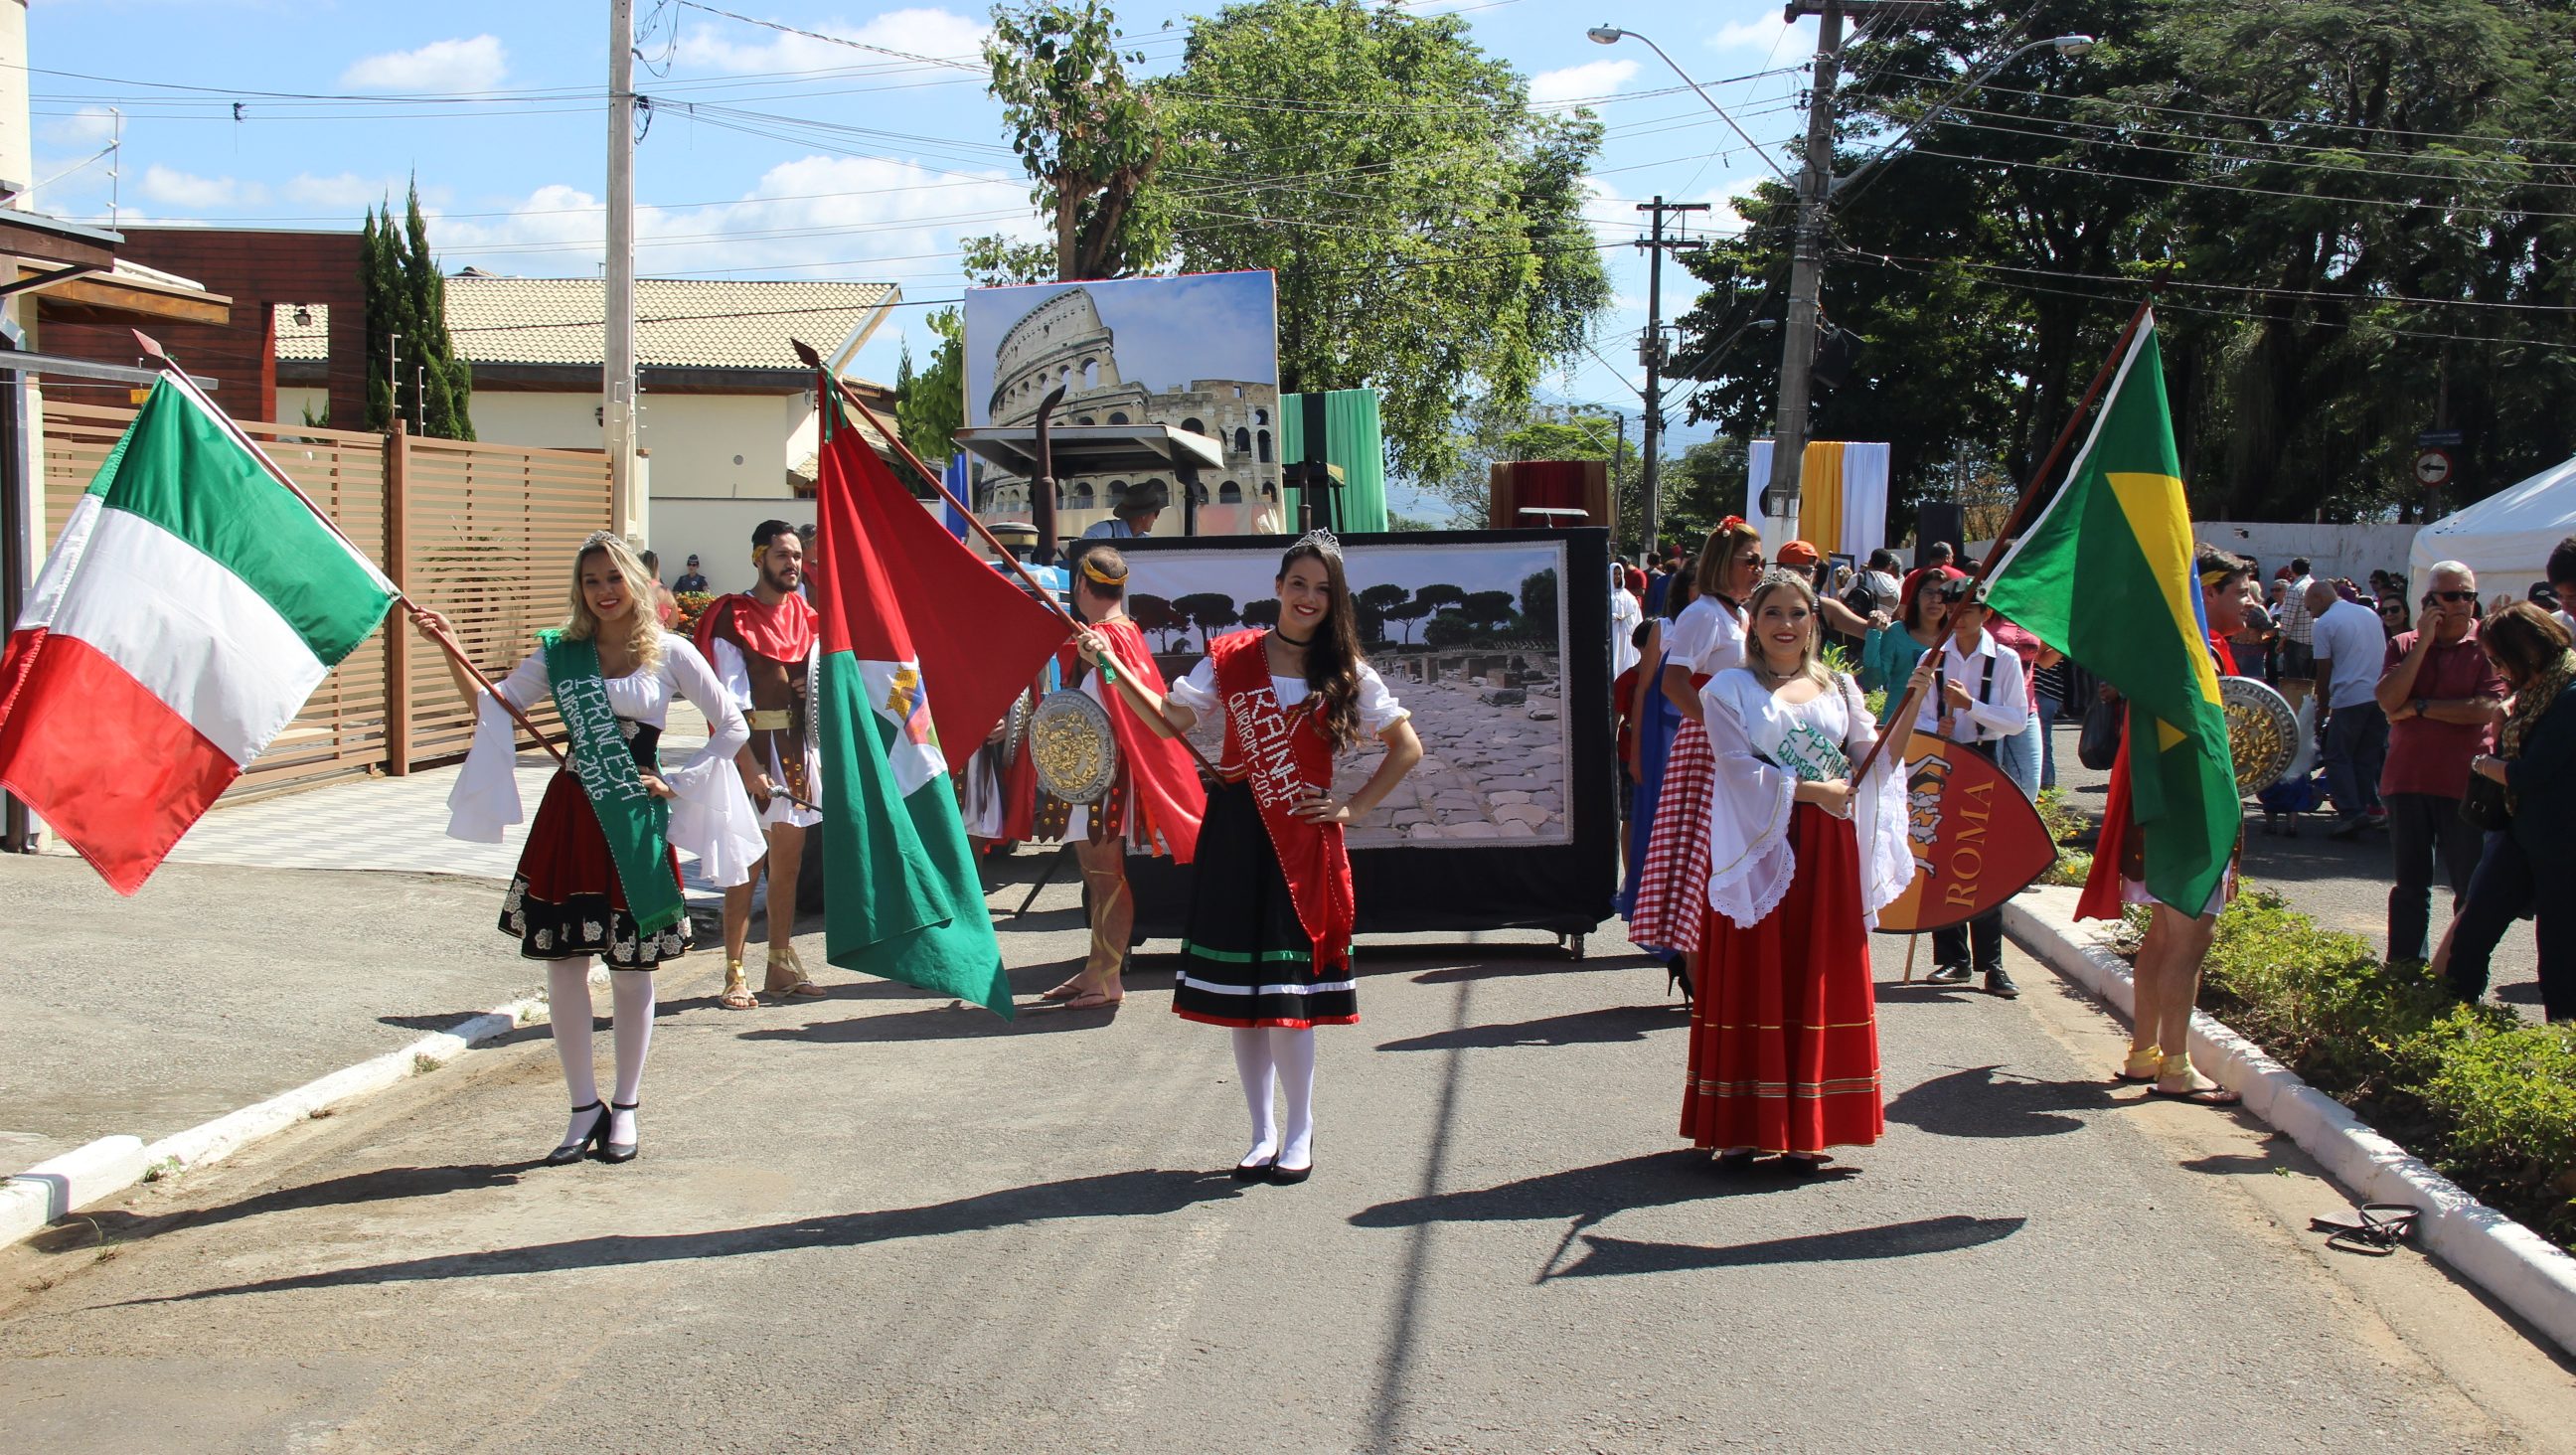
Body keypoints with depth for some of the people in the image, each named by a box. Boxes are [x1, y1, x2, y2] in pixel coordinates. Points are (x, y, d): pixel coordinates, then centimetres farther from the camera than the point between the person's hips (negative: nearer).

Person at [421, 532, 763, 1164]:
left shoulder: (669, 655, 0)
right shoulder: (560, 653, 7)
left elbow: (732, 728, 4)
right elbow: (494, 708, 4)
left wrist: (674, 782, -3)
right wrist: (451, 651, -7)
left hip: (638, 824, -2)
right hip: (569, 819, 2)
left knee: (632, 970, 5)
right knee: (563, 966, 2)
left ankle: (625, 1107, 21)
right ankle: (585, 1107, 16)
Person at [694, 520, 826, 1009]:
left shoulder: (804, 617, 12)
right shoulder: (733, 619, -8)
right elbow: (732, 702, -13)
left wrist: (814, 756, 2)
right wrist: (749, 767, -18)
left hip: (798, 750, 6)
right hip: (752, 752, -6)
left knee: (788, 866, 12)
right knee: (745, 870, -4)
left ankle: (781, 966, 21)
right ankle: (734, 975, 1)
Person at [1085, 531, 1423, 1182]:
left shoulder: (1347, 673, 2)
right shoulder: (1233, 656, 4)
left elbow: (1407, 747, 10)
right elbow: (1168, 721, 1)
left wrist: (1353, 808, 3)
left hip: (1304, 841, -2)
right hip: (1236, 835, 2)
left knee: (1289, 993, -4)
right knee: (1240, 993, 6)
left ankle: (1299, 1136, 13)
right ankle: (1263, 1135, 19)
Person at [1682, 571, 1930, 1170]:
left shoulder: (1838, 688, 14)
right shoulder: (1730, 689, 3)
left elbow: (1877, 761, 8)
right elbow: (1740, 769, -9)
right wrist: (1811, 790, -14)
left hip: (1825, 853, 3)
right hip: (1759, 847, -3)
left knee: (1817, 981, 3)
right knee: (1752, 982, -2)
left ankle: (1804, 1129, 8)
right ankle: (1742, 1127, 2)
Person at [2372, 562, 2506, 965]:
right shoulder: (2404, 646, 6)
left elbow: (2487, 707, -16)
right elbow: (2388, 700, -9)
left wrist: (2419, 707, -10)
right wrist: (2423, 642, -12)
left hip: (2465, 783, -3)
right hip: (2406, 779, 3)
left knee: (2470, 887, 1)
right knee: (2410, 884, 12)